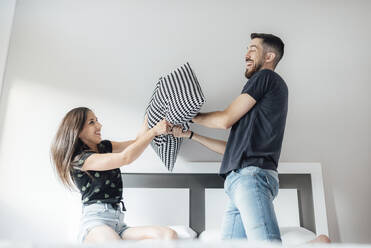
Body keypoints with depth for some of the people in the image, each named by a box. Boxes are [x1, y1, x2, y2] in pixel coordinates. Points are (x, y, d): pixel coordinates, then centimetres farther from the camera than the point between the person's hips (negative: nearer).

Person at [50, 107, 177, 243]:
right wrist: (155, 130, -15)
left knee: (169, 235, -21)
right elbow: (125, 158, -17)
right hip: (96, 222, -6)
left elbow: (138, 141, 15)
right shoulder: (78, 159, -5)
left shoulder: (104, 146, 18)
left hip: (118, 224, 6)